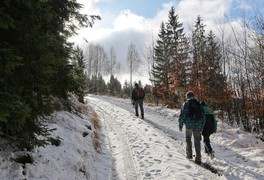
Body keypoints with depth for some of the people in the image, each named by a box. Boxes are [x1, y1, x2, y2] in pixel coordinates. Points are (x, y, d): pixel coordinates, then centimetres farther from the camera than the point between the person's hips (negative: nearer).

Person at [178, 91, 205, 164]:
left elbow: (182, 115, -7)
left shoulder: (185, 104, -3)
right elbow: (203, 116, 10)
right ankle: (198, 158, 5)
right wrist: (201, 127, 15)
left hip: (189, 125, -3)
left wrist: (180, 125, 0)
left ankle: (189, 154, 17)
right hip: (198, 126, 3)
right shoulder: (199, 105, 9)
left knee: (188, 139, 18)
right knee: (197, 142, 7)